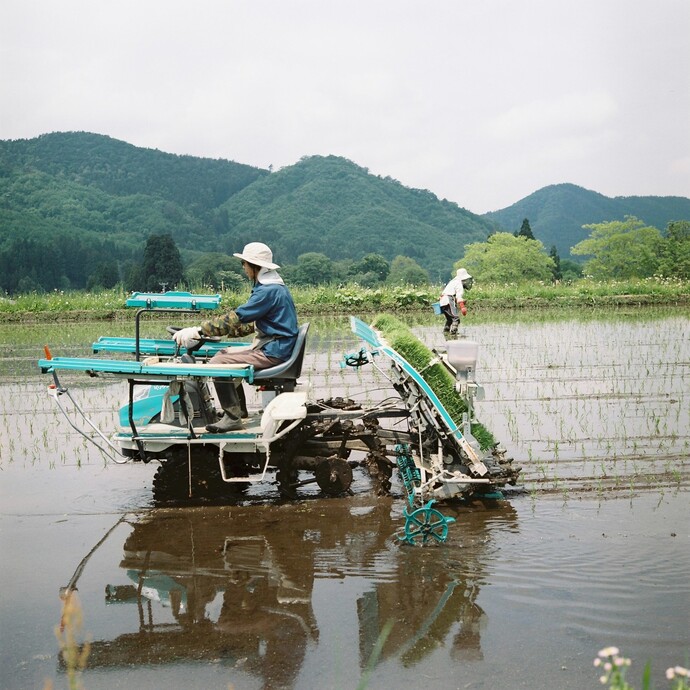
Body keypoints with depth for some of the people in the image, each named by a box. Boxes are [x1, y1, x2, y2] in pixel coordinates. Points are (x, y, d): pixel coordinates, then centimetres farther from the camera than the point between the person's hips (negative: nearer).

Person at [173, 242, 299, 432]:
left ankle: (233, 417, -13)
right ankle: (237, 409, 19)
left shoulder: (269, 290, -19)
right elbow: (251, 324, 20)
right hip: (271, 347, 11)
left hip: (272, 353, -11)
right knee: (223, 354, 20)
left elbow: (236, 318, -23)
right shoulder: (272, 287, 14)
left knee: (218, 363, -17)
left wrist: (198, 330, -21)